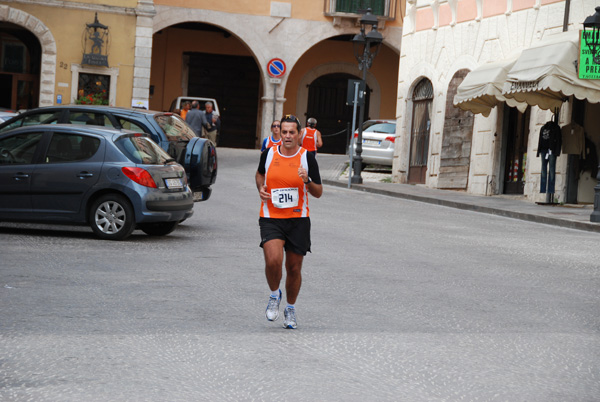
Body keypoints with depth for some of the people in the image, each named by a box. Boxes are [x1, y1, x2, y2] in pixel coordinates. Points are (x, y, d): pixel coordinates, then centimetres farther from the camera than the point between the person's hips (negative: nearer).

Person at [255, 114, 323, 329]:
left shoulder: (307, 157, -3)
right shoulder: (269, 154, 1)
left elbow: (318, 193, 1)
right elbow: (260, 173, 23)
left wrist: (307, 182, -20)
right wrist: (261, 188, 3)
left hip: (298, 220, 0)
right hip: (271, 218, 0)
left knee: (294, 268, 6)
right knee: (273, 260, -22)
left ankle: (290, 309, 29)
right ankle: (274, 295, 8)